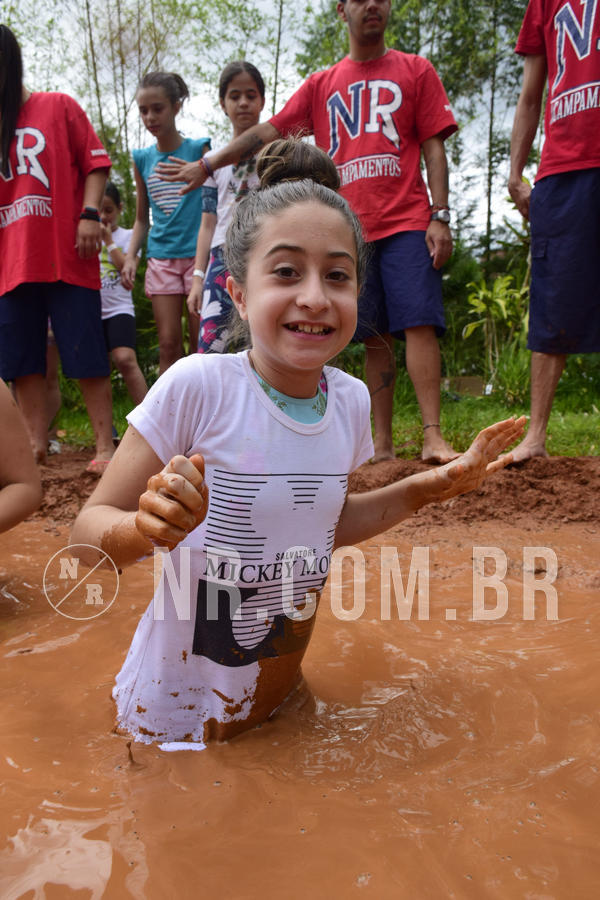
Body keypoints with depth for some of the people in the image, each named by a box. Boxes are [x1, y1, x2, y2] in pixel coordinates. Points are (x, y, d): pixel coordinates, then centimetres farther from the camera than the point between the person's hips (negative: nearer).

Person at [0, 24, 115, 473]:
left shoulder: (58, 107, 7)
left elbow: (95, 162, 1)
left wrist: (90, 214, -11)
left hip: (66, 257, -5)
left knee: (86, 356, -4)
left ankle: (105, 446, 0)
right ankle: (38, 444, 9)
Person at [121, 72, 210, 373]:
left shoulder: (198, 149, 2)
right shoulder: (142, 159, 11)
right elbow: (142, 218, 18)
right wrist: (130, 256, 4)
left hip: (197, 253, -3)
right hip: (161, 256, 3)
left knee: (202, 343, -3)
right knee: (168, 344, 0)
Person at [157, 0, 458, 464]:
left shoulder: (415, 70, 13)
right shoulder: (321, 85, 19)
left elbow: (434, 148, 5)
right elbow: (269, 131, 16)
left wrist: (440, 217, -6)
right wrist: (207, 164, 10)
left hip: (407, 223, -2)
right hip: (349, 230, 2)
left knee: (419, 323, -12)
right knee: (375, 336, 1)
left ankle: (433, 436, -12)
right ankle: (383, 445, 3)